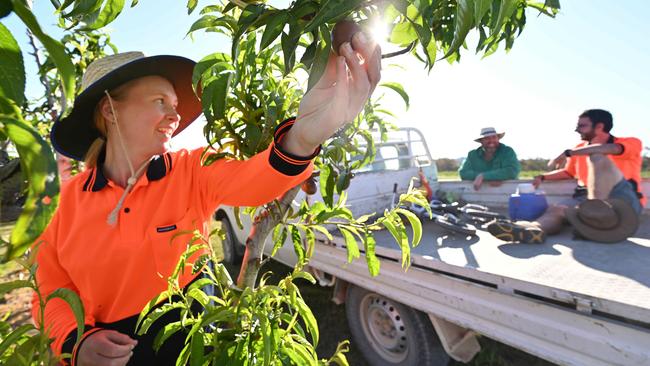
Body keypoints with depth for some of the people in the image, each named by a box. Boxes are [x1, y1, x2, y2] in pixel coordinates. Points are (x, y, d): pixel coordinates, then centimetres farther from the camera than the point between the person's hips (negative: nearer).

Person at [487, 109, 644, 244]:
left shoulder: (631, 142, 5)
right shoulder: (580, 149, 21)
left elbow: (611, 149, -21)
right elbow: (568, 172, 33)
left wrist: (568, 153, -21)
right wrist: (542, 177, 16)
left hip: (623, 201, -4)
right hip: (588, 197, 5)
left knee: (598, 157, -25)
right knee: (556, 209, -28)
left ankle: (597, 210, -42)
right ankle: (533, 229, -62)